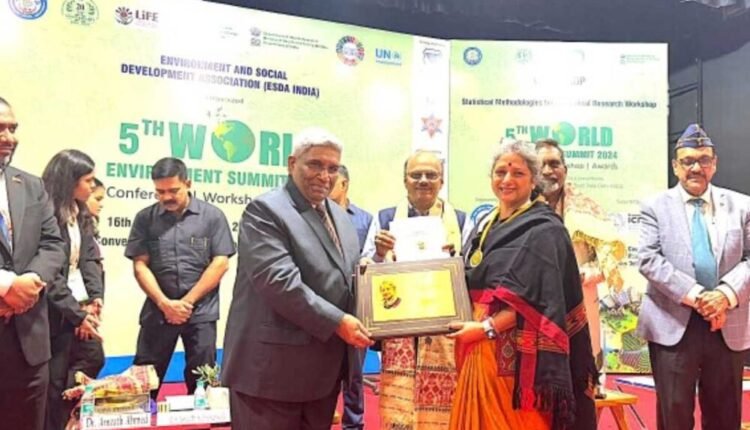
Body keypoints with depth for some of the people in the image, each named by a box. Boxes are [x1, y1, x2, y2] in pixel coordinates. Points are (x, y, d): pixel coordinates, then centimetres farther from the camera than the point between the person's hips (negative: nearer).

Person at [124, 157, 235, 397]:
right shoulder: (145, 218, 5)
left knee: (201, 379, 7)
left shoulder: (212, 215, 0)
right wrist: (165, 303, -11)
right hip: (158, 310, 2)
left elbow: (220, 263, -5)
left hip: (201, 311, -1)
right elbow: (140, 265, 1)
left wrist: (188, 301, -9)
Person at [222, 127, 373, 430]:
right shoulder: (265, 211, -12)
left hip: (324, 367, 8)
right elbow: (279, 281, -22)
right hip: (274, 366, -8)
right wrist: (337, 322, -20)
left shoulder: (340, 216, 16)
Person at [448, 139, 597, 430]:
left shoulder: (544, 230, -8)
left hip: (517, 353, -7)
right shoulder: (484, 225, 15)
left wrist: (487, 327, -20)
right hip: (480, 350, 7)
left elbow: (536, 297, -17)